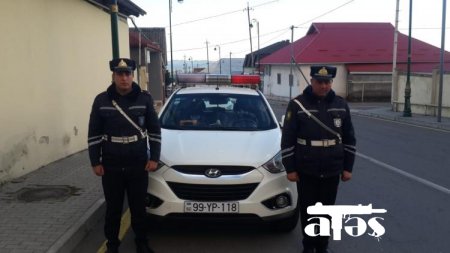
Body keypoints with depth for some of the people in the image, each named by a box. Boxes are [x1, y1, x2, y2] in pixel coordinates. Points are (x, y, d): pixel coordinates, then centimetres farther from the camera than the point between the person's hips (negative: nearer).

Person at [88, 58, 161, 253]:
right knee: (113, 208, 11)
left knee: (138, 207, 11)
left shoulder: (144, 99, -2)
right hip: (111, 167, 0)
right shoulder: (101, 100, -2)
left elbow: (155, 131, 2)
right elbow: (94, 134, 2)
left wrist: (154, 158, -2)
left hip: (138, 165, 0)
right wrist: (95, 162, -2)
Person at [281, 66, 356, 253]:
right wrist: (290, 168, -8)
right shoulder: (297, 104, -8)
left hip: (332, 171, 3)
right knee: (307, 210, 10)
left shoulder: (341, 105, 2)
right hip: (305, 171, -2)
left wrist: (348, 167, 6)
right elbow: (287, 139, -7)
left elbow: (349, 139, 8)